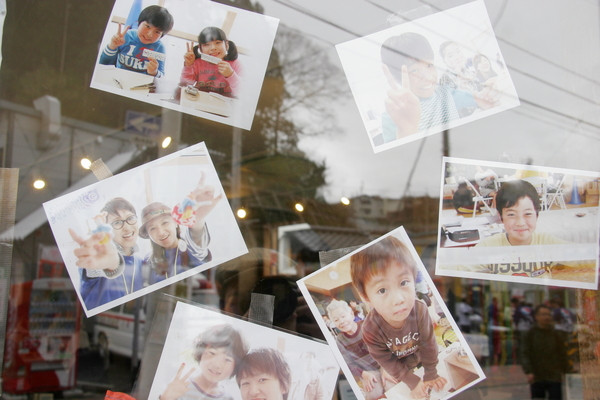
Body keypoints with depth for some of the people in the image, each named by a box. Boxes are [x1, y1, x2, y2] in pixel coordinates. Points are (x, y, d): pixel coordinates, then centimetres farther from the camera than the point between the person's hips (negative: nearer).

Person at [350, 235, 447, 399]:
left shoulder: (420, 310, -35)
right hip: (396, 363, -1)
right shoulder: (370, 330, -38)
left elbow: (428, 344, -20)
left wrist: (430, 375, -11)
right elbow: (387, 361, -22)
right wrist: (412, 381, -16)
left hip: (418, 356, 1)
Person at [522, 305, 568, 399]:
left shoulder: (555, 334, 5)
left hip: (554, 377, 1)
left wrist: (565, 371, 4)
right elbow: (526, 355, -4)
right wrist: (528, 372, -14)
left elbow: (562, 354, 10)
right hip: (536, 378, -1)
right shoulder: (530, 334, 0)